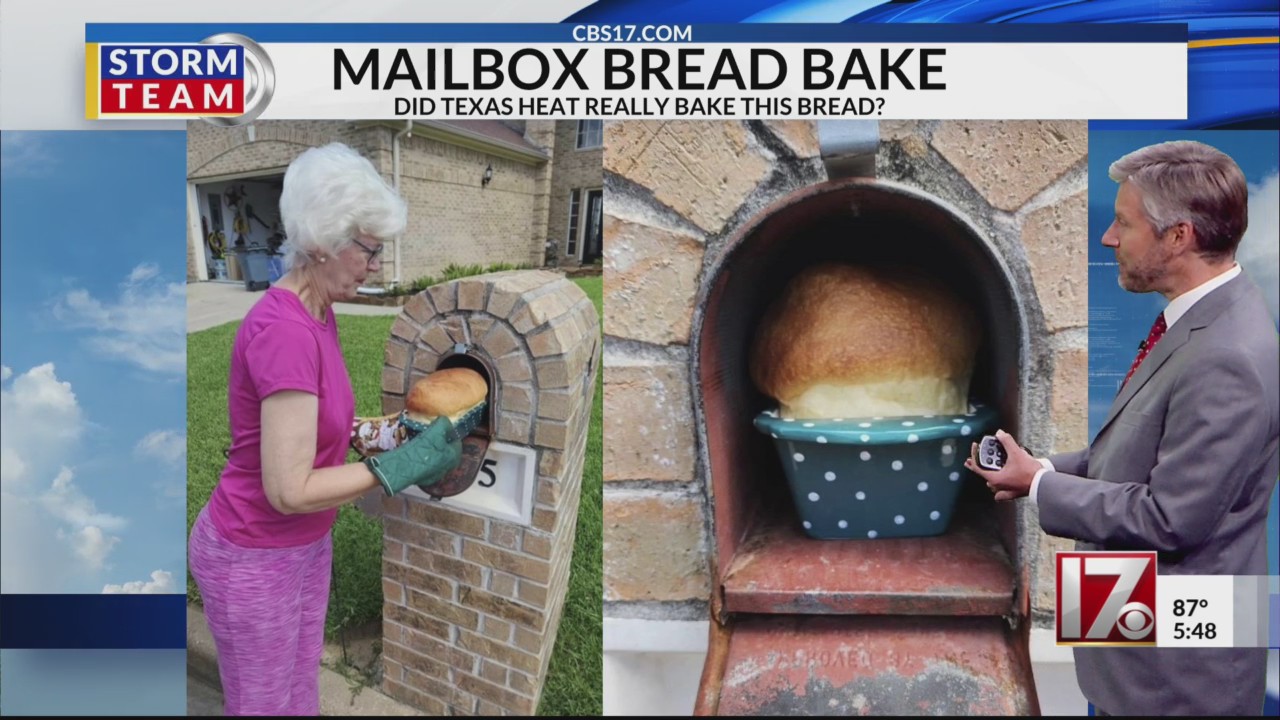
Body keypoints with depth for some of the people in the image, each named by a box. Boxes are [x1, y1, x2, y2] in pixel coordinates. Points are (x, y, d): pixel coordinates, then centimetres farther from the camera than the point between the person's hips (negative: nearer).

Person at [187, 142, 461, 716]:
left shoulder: (318, 314, 0)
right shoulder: (283, 331, -29)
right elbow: (289, 489, -29)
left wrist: (399, 445, -4)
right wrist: (402, 466, -22)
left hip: (305, 546, 8)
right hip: (255, 560, -8)